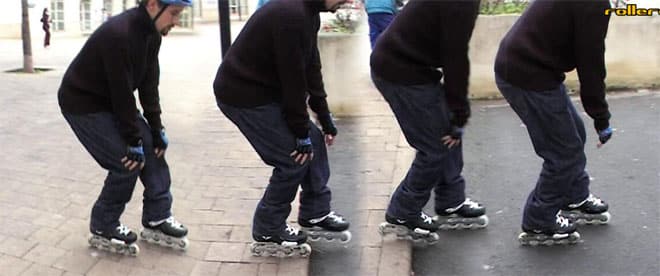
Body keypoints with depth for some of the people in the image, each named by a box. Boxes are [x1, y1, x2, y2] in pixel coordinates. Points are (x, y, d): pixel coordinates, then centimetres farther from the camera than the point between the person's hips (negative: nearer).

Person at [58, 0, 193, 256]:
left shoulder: (151, 33, -5)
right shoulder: (119, 35, -33)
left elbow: (149, 84, 0)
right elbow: (122, 93, -29)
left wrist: (156, 129, -3)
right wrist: (134, 141, -22)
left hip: (112, 101, 9)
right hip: (82, 104, -9)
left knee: (153, 148, 2)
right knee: (128, 163, -12)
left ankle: (157, 220, 11)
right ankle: (103, 229, 5)